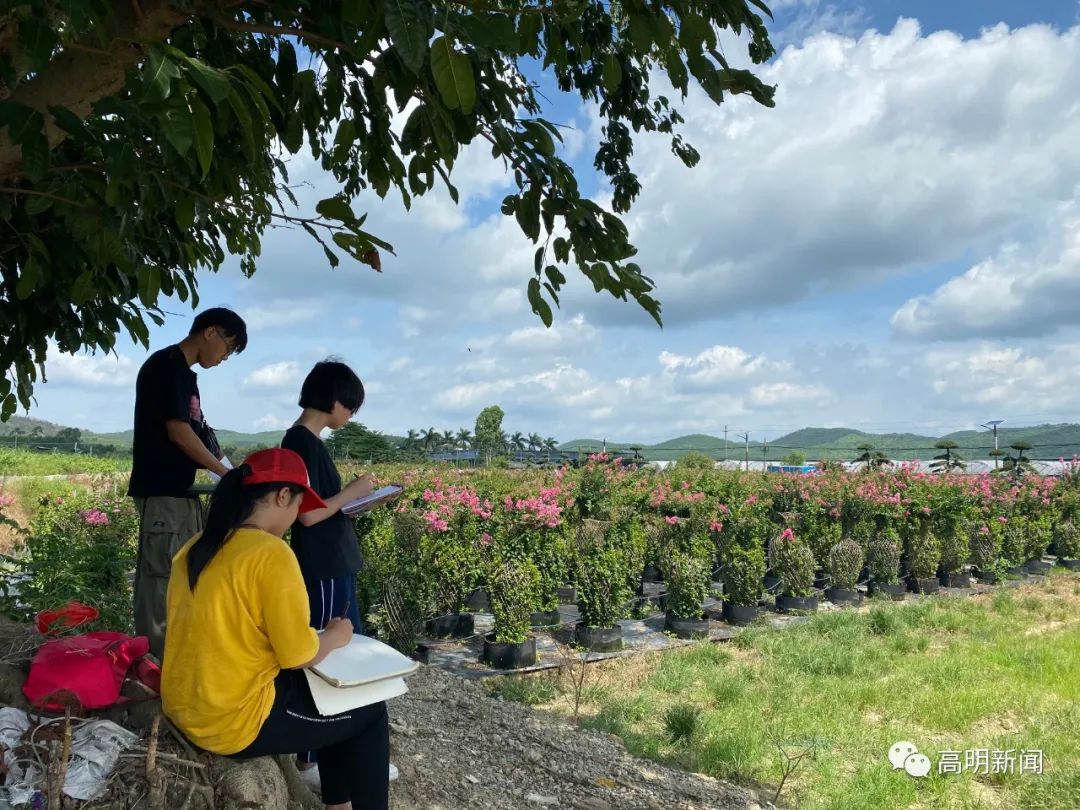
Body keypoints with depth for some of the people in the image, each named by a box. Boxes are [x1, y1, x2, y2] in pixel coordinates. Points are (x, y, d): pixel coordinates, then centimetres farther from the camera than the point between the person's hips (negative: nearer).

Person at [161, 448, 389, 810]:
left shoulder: (196, 547, 4)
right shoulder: (272, 554, -22)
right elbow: (299, 655, -19)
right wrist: (335, 636, 1)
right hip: (234, 722, -9)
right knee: (369, 711, 9)